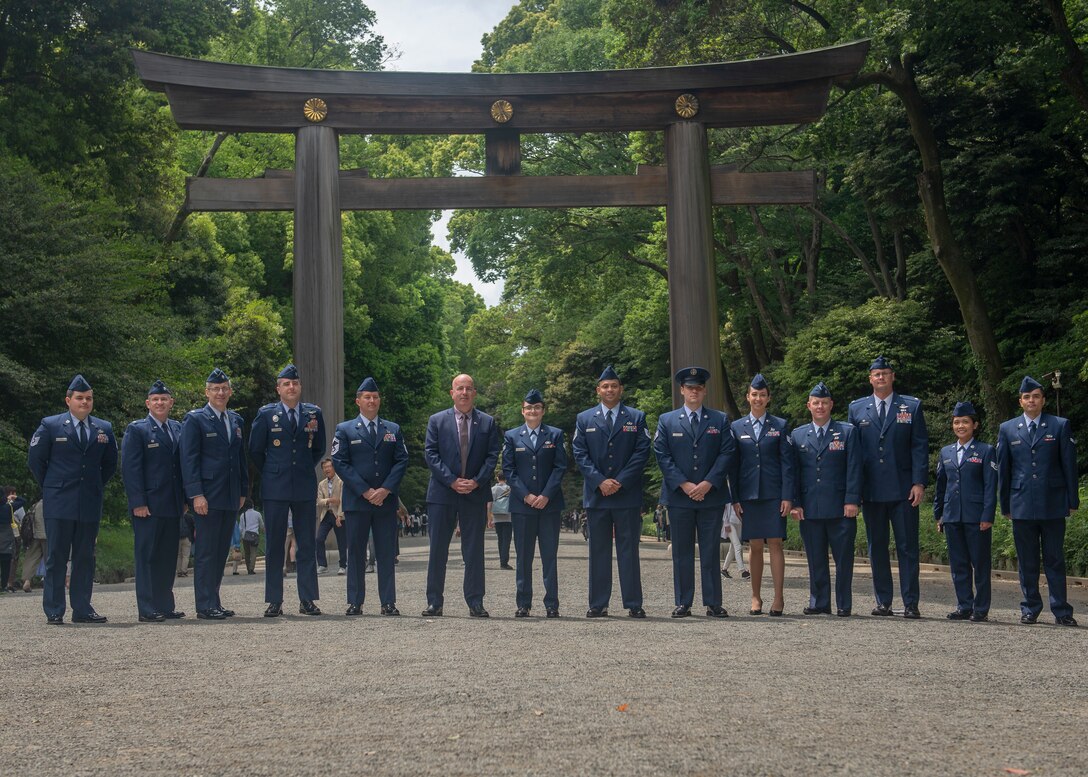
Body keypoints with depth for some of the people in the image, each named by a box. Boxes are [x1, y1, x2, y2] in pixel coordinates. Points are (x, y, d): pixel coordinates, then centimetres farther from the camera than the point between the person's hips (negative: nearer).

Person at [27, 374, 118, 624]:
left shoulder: (104, 429, 10)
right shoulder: (50, 426, 1)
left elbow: (110, 463, 20)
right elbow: (35, 459, 6)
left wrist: (98, 487, 12)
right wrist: (50, 487, 5)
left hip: (90, 504, 3)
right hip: (59, 502, -3)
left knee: (85, 557, 5)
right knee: (57, 557, -2)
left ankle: (82, 609, 10)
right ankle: (53, 611, 2)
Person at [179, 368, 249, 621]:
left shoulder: (236, 420, 16)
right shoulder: (194, 419, -3)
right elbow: (189, 459, -9)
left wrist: (243, 491, 15)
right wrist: (196, 494, -16)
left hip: (231, 496, 6)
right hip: (207, 496, -6)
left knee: (221, 551, 9)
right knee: (206, 552, -5)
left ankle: (214, 602, 16)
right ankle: (205, 606, -1)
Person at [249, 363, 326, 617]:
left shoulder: (314, 413, 6)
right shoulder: (266, 414, 1)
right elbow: (255, 450, 8)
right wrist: (272, 473, 11)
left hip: (305, 487, 2)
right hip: (275, 489, -2)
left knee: (307, 544, 3)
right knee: (274, 546, 1)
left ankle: (307, 600, 8)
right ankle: (274, 601, 6)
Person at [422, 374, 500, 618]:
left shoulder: (488, 423, 9)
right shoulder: (437, 421, 6)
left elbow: (492, 456, 3)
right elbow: (430, 454, -1)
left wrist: (477, 481, -11)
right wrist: (452, 481, -11)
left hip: (476, 493, 0)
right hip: (442, 492, 0)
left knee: (474, 550, 3)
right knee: (438, 549, 2)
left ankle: (475, 603, 8)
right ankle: (434, 602, 8)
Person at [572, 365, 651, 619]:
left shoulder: (636, 418, 7)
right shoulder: (584, 419, 10)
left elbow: (642, 451, -1)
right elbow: (579, 454, 3)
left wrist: (620, 481, -10)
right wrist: (600, 481, -10)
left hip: (628, 494, -1)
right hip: (596, 494, 1)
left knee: (629, 550, 1)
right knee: (598, 550, 4)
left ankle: (634, 604, 3)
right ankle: (598, 604, 7)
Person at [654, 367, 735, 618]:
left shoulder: (720, 420, 9)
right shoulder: (667, 421, 8)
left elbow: (728, 453, 1)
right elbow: (662, 456, 1)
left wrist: (708, 483, -10)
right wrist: (683, 484, -10)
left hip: (712, 495, 0)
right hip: (679, 496, 0)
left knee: (711, 551, 1)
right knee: (682, 552, 3)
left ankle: (713, 603, 6)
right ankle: (683, 603, 8)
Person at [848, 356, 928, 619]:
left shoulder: (912, 407, 6)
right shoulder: (857, 409, 10)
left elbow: (920, 446, 2)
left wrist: (919, 482, -8)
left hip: (903, 490, -2)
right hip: (871, 490, 2)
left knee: (907, 547, -1)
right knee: (877, 548, 6)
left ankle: (910, 604, 3)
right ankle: (883, 602, 13)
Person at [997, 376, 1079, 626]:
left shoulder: (1060, 426, 3)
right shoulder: (1007, 429, 8)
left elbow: (1069, 465, 3)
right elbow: (1003, 469, 9)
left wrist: (1072, 501, 1)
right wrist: (1005, 505, 7)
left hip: (1053, 504, -1)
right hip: (1022, 505, 2)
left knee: (1055, 559, 3)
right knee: (1027, 561, 7)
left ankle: (1061, 611, 7)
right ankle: (1030, 609, 15)